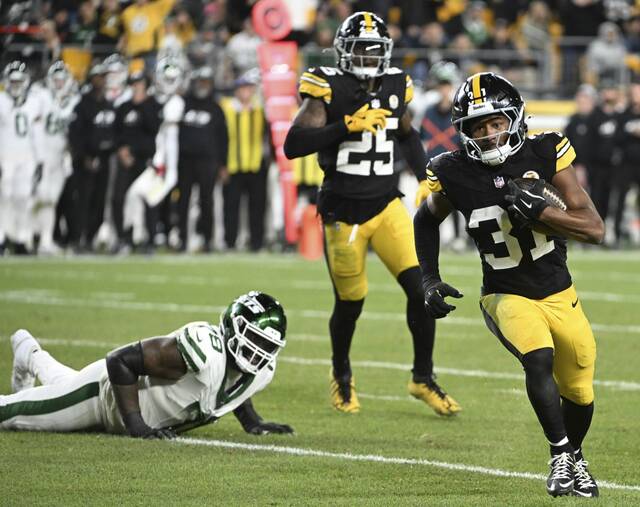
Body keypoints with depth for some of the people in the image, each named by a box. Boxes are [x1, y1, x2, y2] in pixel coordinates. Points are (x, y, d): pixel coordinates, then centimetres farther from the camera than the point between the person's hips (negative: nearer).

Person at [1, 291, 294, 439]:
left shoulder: (261, 372, -20)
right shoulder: (202, 348, -44)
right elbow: (121, 360, -36)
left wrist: (252, 422, -7)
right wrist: (136, 426, -37)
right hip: (106, 392, -7)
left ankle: (32, 357, 64)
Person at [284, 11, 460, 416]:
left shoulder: (395, 86, 3)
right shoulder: (329, 88, -12)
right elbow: (293, 145, -22)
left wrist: (426, 179, 12)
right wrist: (348, 126, -29)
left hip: (387, 205, 4)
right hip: (343, 212, -3)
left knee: (420, 288, -10)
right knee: (350, 303, 6)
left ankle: (423, 379, 6)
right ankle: (341, 376, 35)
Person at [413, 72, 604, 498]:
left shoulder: (544, 155, -14)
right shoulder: (455, 175, -14)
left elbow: (595, 230, -16)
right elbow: (427, 221, 10)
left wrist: (537, 212, -29)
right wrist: (430, 280, 1)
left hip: (559, 293, 2)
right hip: (507, 297, -2)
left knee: (579, 393, 11)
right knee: (539, 358, -30)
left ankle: (575, 457, 42)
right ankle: (560, 456, -13)